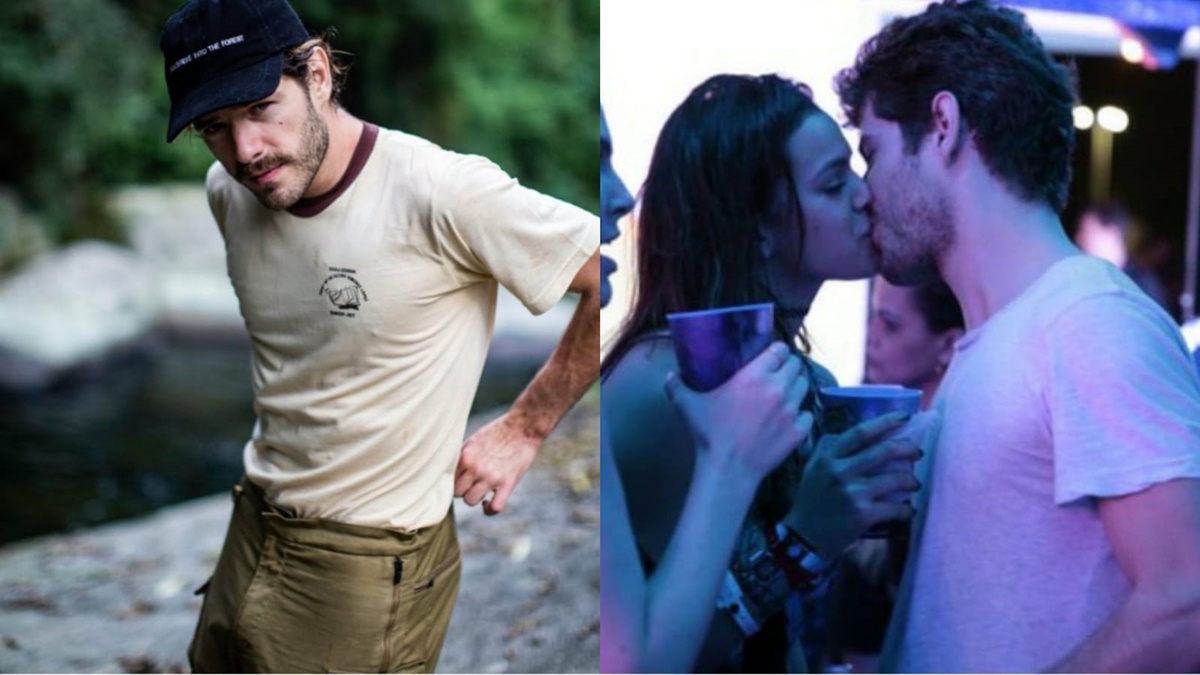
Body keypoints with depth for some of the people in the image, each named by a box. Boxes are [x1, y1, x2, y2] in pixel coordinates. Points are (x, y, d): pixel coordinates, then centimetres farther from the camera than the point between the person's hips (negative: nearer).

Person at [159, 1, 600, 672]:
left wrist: (522, 430, -13)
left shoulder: (441, 190, -24)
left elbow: (614, 279, -19)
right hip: (255, 526, 7)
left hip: (371, 564, -6)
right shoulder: (229, 192, -2)